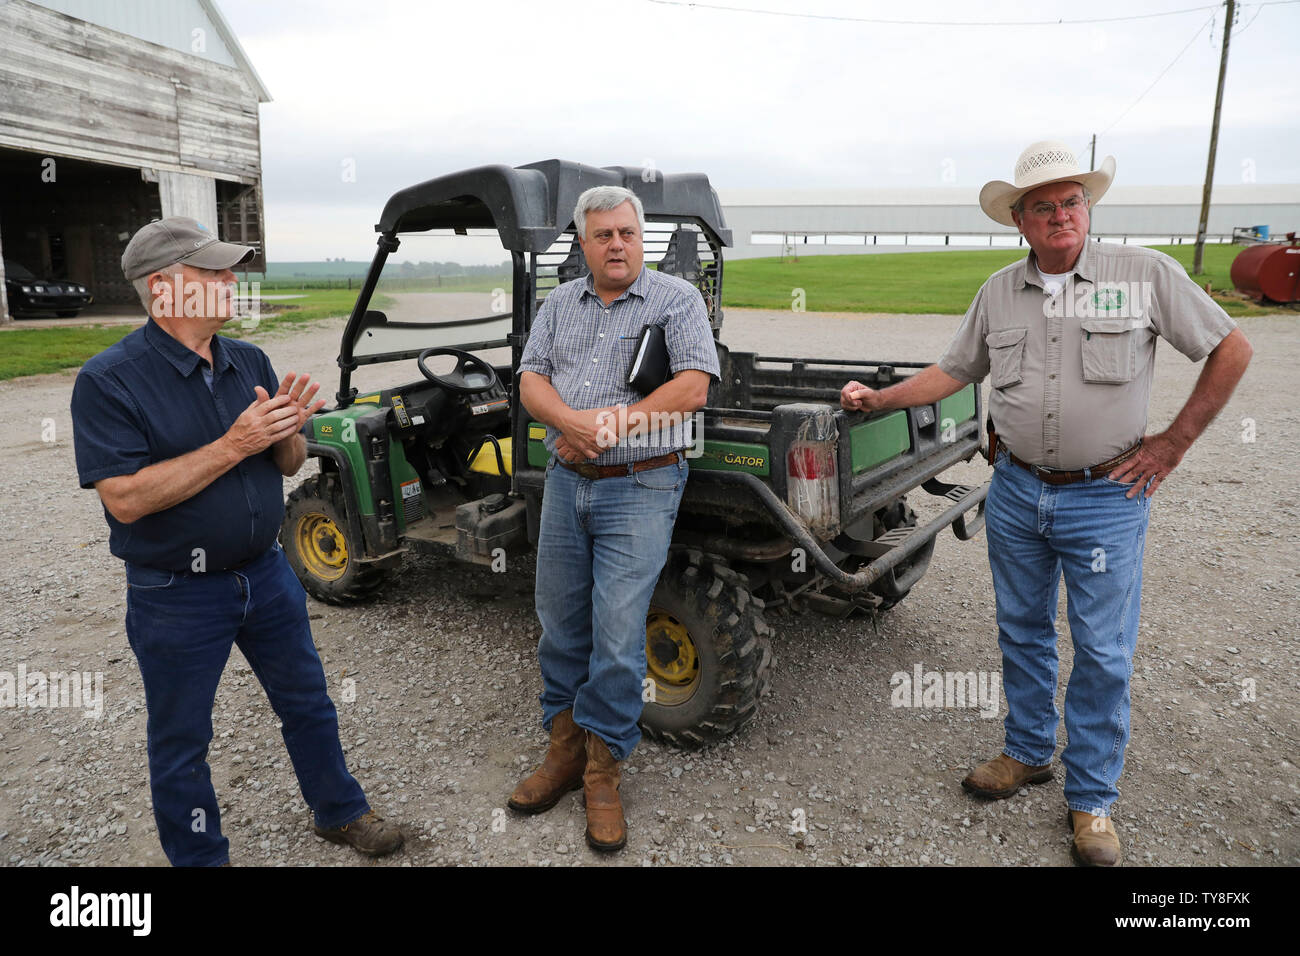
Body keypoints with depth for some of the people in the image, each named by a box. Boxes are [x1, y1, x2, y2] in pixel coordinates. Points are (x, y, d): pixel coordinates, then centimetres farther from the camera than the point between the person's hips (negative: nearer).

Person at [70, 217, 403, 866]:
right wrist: (232, 446, -27)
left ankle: (338, 811, 40)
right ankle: (200, 857, 36)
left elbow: (289, 465, 6)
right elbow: (125, 498, -24)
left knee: (307, 702, 18)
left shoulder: (250, 363, 1)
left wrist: (286, 432, -16)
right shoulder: (110, 380, -15)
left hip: (265, 571, 5)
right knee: (181, 739, 14)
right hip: (176, 595, -5)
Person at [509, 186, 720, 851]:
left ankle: (602, 771, 13)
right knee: (560, 626, 11)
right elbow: (531, 380, 5)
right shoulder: (560, 304, 14)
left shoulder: (676, 298, -1)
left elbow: (692, 387, -12)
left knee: (617, 636, -5)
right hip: (565, 482, 5)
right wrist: (570, 421, -16)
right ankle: (565, 748, 28)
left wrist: (609, 427, -17)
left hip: (639, 490, -5)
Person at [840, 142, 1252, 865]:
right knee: (1023, 632, 15)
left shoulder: (1146, 274, -5)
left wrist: (1174, 442, -3)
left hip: (1107, 495, -3)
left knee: (1104, 654, 3)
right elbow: (954, 371, 14)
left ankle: (1094, 798, 20)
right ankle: (1029, 753, 35)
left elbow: (1232, 349, 0)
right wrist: (879, 399, 5)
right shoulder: (999, 292, 6)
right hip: (1015, 490, 4)